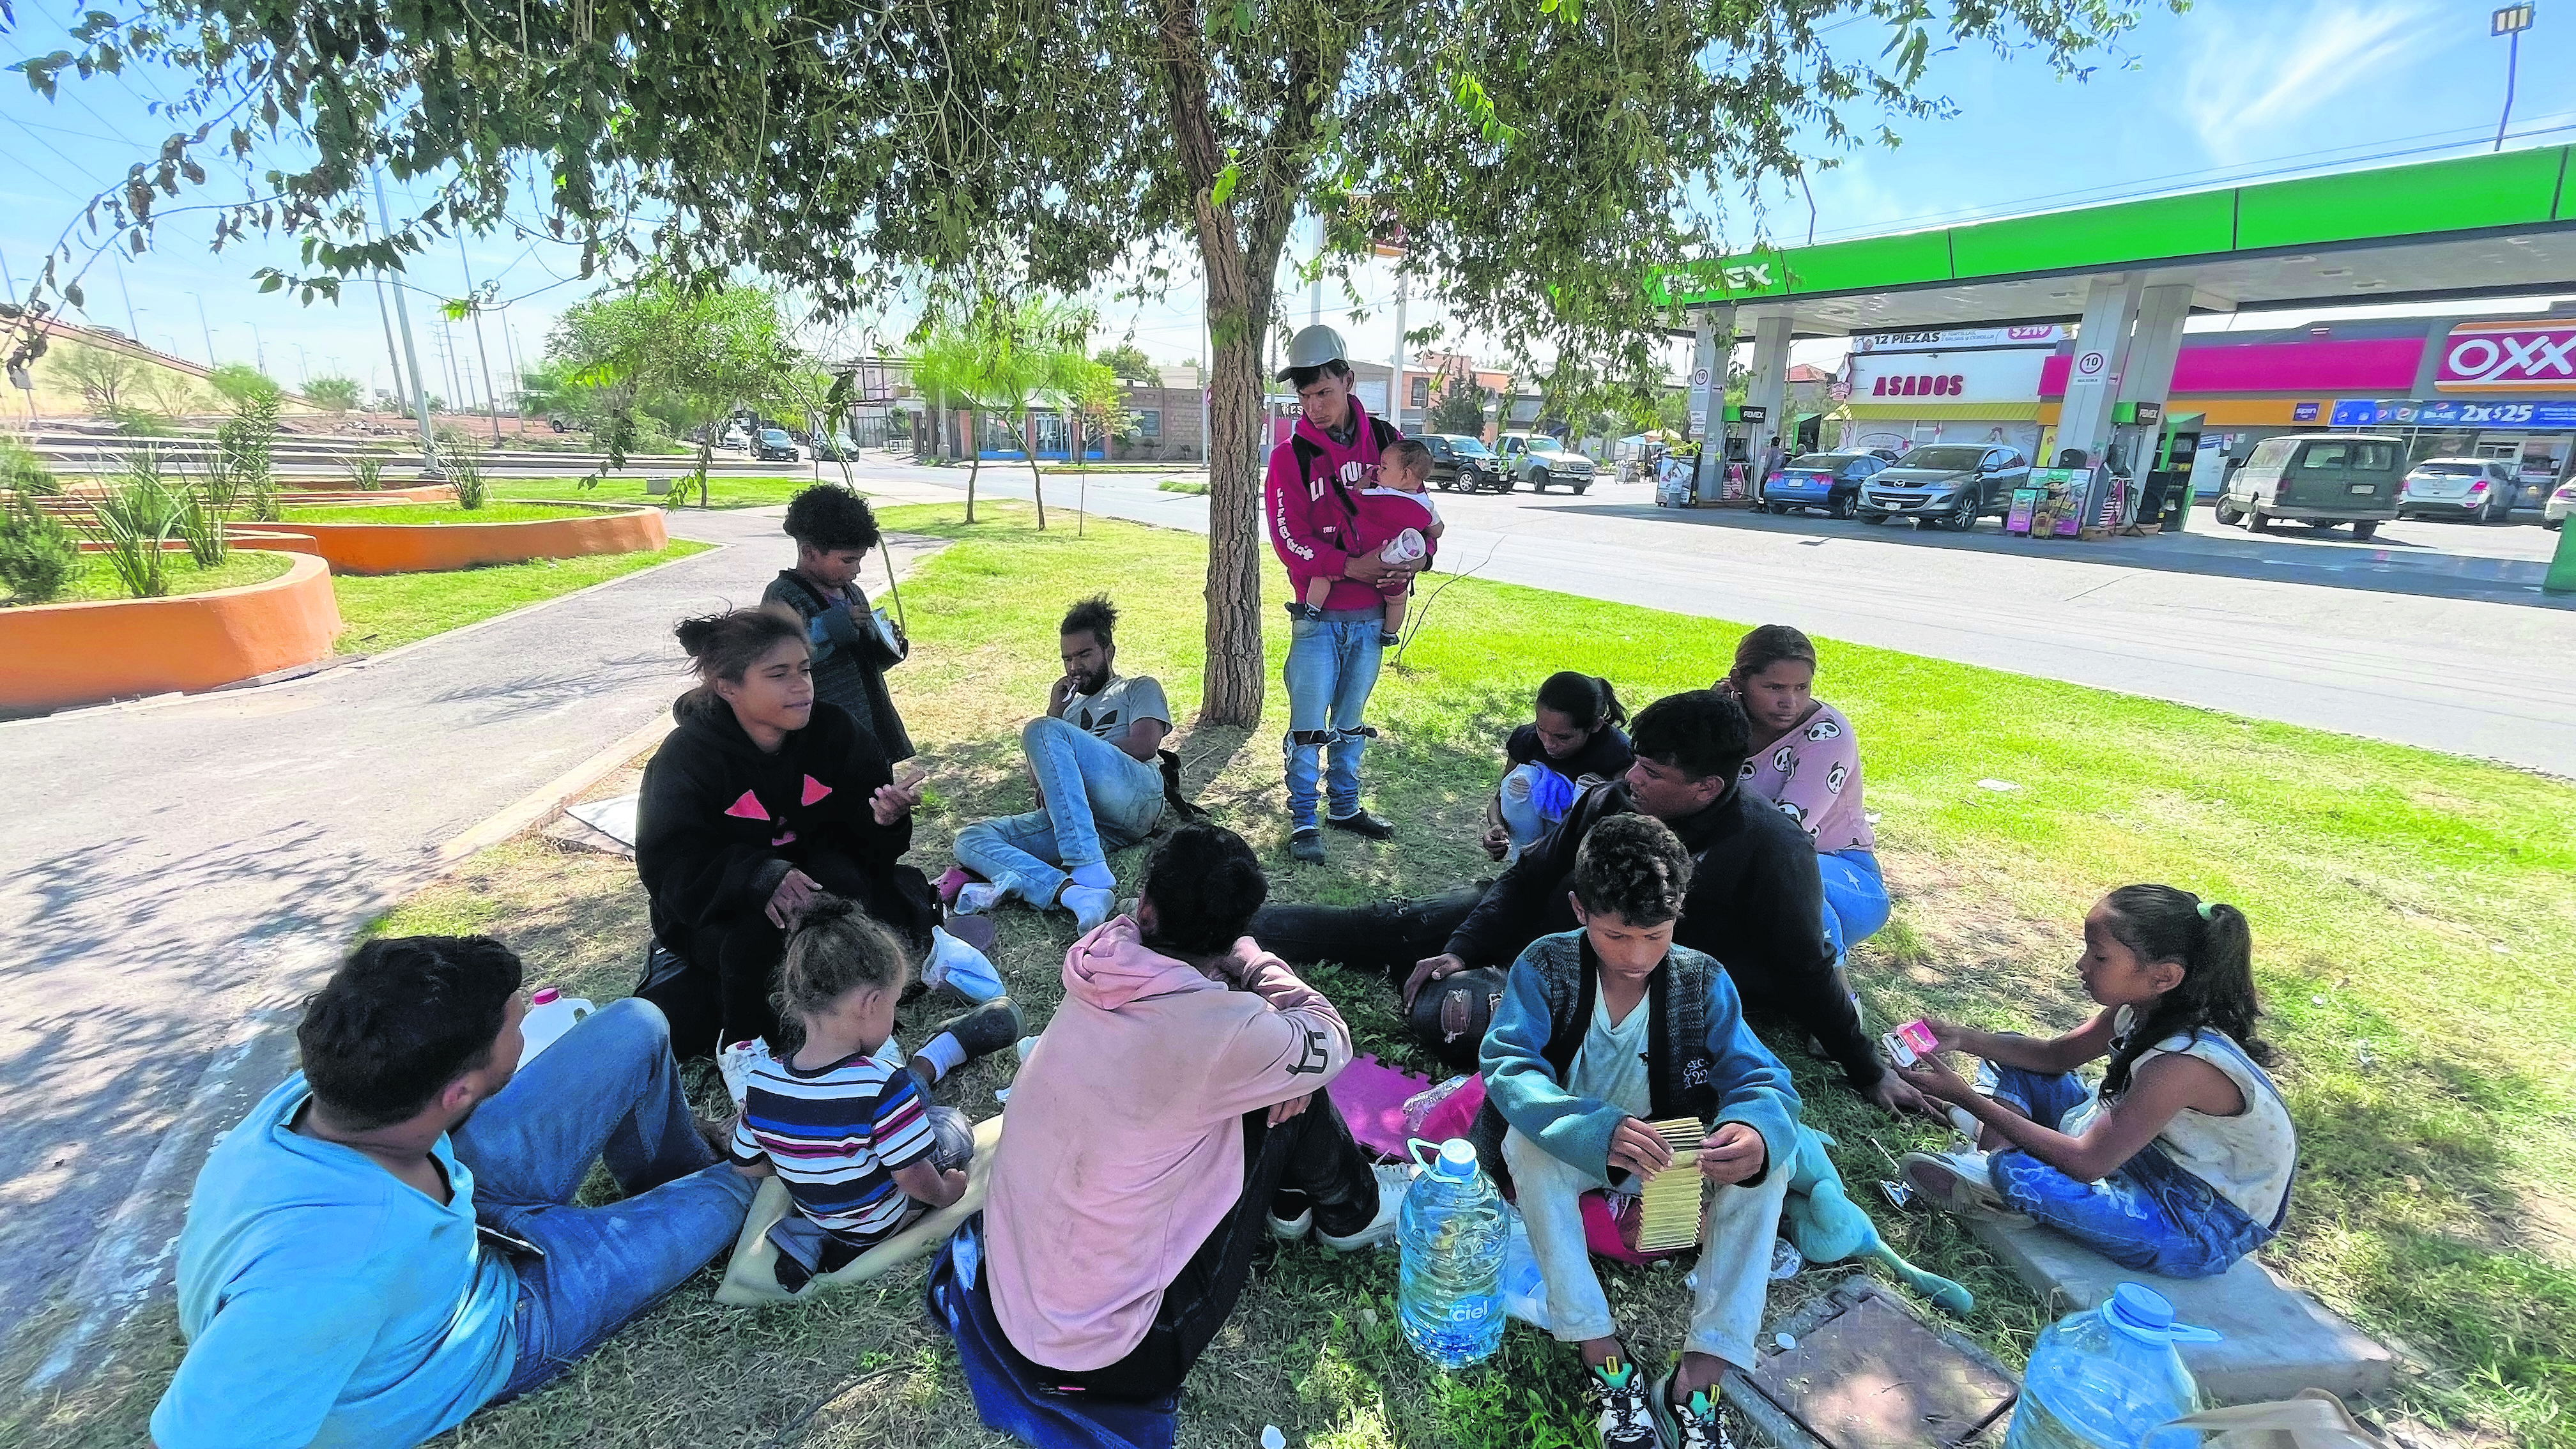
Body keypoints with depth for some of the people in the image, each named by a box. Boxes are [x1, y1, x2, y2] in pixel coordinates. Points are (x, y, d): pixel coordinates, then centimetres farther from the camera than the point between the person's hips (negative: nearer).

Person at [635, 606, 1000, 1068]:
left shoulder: (833, 730, -10)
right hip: (720, 915, -1)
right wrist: (762, 878, -43)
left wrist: (885, 817, -33)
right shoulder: (685, 760, -17)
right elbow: (671, 867, -24)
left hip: (817, 887, 2)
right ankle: (740, 1043, -6)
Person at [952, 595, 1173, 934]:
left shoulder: (1139, 688, 25)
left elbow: (1144, 746, 3)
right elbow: (1036, 775, 24)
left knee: (1042, 731, -27)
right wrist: (1055, 709, 17)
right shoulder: (1072, 707, 39)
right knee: (971, 839, -14)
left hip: (1136, 794, -6)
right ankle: (1073, 892, -43)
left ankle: (1090, 872, -44)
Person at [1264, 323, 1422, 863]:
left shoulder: (1385, 439, 3)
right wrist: (1351, 567, -20)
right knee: (1309, 723, -1)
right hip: (1319, 615, -3)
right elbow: (1289, 541, -11)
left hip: (1372, 613, 3)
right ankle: (1303, 821, 11)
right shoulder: (1290, 456, -6)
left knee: (1350, 718, 16)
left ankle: (1345, 808, 31)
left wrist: (1414, 560, -8)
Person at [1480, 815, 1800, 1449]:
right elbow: (1507, 1064, -29)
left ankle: (1701, 1373, -21)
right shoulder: (1545, 966, -17)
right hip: (1568, 1153, -2)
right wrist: (1599, 1131, -47)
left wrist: (1757, 1129, -41)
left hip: (1663, 1158, 2)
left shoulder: (1703, 981, -10)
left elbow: (1763, 1081, -15)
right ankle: (1602, 1353, -25)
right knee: (1525, 1140, -35)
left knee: (1770, 1156, -23)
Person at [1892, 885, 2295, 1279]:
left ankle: (1998, 1175, -1)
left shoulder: (2181, 1062, -34)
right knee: (2009, 1058, 6)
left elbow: (2087, 1162, -30)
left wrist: (1965, 1097, -30)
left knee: (2019, 1174, -35)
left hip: (2208, 1225, -9)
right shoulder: (2142, 1008, -9)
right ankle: (1988, 1168, -9)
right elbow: (2057, 1055, 8)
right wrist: (1962, 1038, -9)